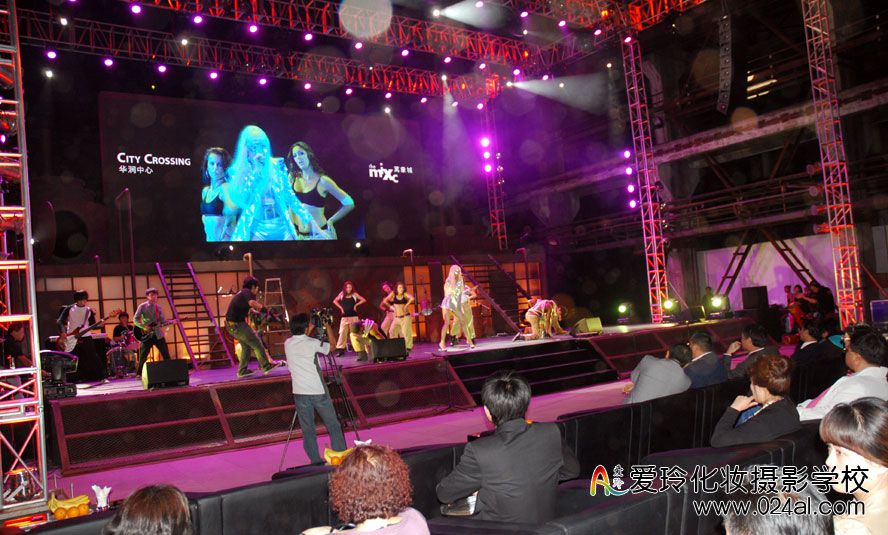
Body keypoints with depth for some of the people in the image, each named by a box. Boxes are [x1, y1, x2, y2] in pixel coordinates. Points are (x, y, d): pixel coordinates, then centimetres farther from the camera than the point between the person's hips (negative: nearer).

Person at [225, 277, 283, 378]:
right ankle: (266, 366, 2)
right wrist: (262, 307, -17)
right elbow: (252, 302, -32)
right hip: (237, 324, -10)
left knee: (246, 346, 19)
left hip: (232, 325, 10)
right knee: (256, 343, -3)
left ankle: (242, 371, 22)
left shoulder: (242, 292, 19)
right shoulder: (247, 292, -11)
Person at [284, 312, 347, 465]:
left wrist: (310, 330, 22)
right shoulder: (312, 343, -10)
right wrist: (328, 326, 13)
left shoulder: (287, 344, 3)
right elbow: (332, 346, 6)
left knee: (308, 431, 7)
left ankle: (316, 462, 6)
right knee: (333, 426, 8)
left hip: (300, 393, 4)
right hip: (318, 391, -4)